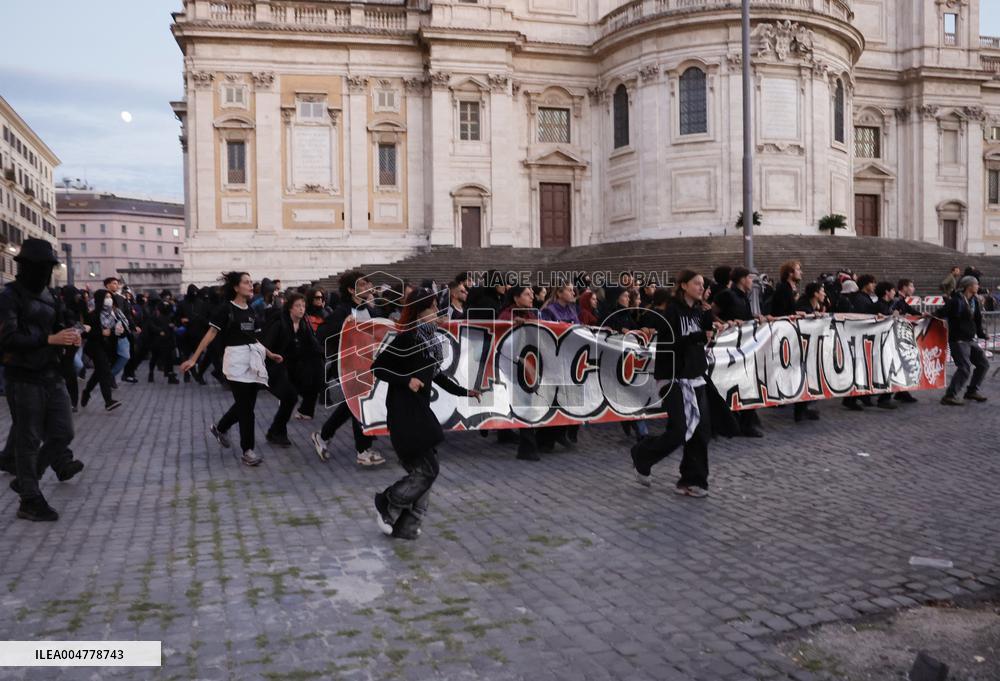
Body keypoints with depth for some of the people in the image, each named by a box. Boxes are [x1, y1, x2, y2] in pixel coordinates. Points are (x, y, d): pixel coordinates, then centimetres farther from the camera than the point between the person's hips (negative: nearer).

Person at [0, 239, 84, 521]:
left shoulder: (48, 295, 12)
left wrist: (70, 337, 0)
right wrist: (50, 340, -23)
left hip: (52, 375, 7)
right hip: (23, 379, -7)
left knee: (62, 433, 9)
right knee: (28, 441, 2)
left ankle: (25, 480, 29)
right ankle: (30, 501, 13)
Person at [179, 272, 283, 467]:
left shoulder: (251, 310, 12)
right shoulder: (225, 309, -7)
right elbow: (210, 334, -9)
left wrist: (270, 354, 18)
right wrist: (193, 359, -11)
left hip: (254, 359, 7)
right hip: (236, 359, -7)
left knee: (246, 403, 13)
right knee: (246, 406, -5)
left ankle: (220, 428, 39)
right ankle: (247, 450, 4)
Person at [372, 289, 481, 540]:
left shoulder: (431, 337, 8)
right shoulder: (407, 338, -16)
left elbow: (435, 374, 18)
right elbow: (377, 367, -14)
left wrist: (462, 391, 14)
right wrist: (406, 380, -20)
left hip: (421, 409, 8)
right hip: (404, 412, -8)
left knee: (425, 470, 10)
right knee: (426, 470, -6)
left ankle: (406, 526, 19)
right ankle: (386, 506, 14)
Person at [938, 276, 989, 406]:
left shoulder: (974, 301, 9)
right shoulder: (956, 301, -16)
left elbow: (978, 320, 17)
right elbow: (940, 315, -21)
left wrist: (981, 333, 16)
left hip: (970, 340, 9)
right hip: (958, 340, -9)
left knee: (983, 363, 13)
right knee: (965, 368, -15)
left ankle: (972, 391, 25)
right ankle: (950, 396, -10)